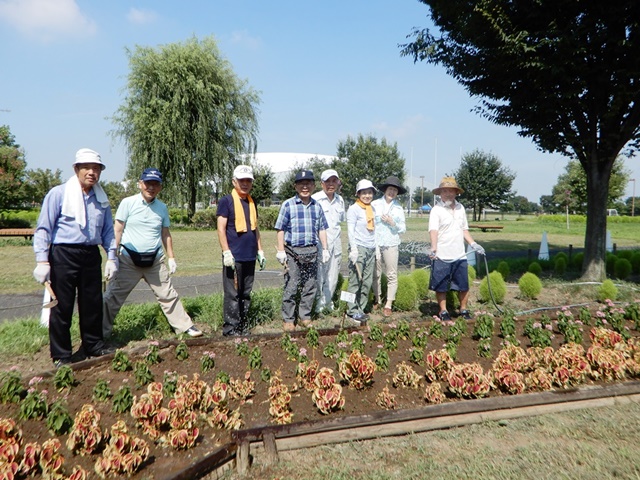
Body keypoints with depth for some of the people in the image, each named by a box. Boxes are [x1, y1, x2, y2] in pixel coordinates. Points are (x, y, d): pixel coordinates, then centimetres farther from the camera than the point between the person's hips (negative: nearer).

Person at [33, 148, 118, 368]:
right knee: (62, 307, 2)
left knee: (93, 303, 12)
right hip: (63, 255, -4)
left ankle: (94, 345, 27)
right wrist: (42, 260, -12)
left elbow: (107, 230, 16)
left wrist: (111, 257, 10)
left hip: (91, 255, 5)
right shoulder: (58, 194, -5)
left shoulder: (101, 199, 10)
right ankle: (61, 356, 14)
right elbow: (43, 228, -6)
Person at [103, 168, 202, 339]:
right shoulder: (128, 203, -4)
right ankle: (102, 332, 18)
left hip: (155, 260, 3)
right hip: (129, 260, -3)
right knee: (113, 297, 4)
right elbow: (117, 230, -4)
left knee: (168, 295, 9)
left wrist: (171, 257, 11)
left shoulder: (162, 207, 7)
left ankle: (184, 326, 17)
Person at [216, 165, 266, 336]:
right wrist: (226, 252, -16)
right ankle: (230, 329, 7)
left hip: (249, 256, 6)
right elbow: (221, 229, -9)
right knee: (232, 294, -2)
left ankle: (243, 326, 22)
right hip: (234, 257, -6)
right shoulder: (226, 201, -5)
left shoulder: (252, 202, 14)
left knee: (246, 294, 12)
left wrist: (260, 250, 16)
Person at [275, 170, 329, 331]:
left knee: (310, 286, 10)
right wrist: (281, 251, -9)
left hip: (311, 251, 4)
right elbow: (280, 229, -4)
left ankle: (305, 316, 24)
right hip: (293, 251, -4)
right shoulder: (288, 205, -4)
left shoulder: (316, 206, 9)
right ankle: (288, 319, 12)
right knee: (291, 286, 0)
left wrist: (325, 249, 10)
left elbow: (322, 229, 14)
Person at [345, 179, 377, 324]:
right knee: (355, 281, -5)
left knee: (367, 282, 6)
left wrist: (377, 248, 17)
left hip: (371, 249, 7)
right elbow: (350, 230, -10)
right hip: (358, 248, -7)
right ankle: (352, 310, 2)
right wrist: (354, 249, -17)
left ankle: (361, 308, 15)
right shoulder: (354, 209, -4)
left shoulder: (372, 209, 17)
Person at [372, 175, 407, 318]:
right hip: (375, 243, -1)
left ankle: (388, 304, 7)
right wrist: (373, 245, -6)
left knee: (392, 275, -1)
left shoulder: (399, 207, 9)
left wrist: (392, 222, -9)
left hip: (391, 245, 1)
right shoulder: (375, 204, 2)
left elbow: (403, 228, 10)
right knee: (376, 274, 7)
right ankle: (377, 300, 22)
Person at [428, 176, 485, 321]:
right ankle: (443, 311, 21)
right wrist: (434, 248, -36)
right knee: (441, 287, 4)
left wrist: (473, 244, 13)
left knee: (464, 286, 10)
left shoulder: (460, 208, 12)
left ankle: (463, 309, 29)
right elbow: (433, 230, -22)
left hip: (460, 256, 5)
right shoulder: (436, 210, -8)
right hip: (442, 257, -5)